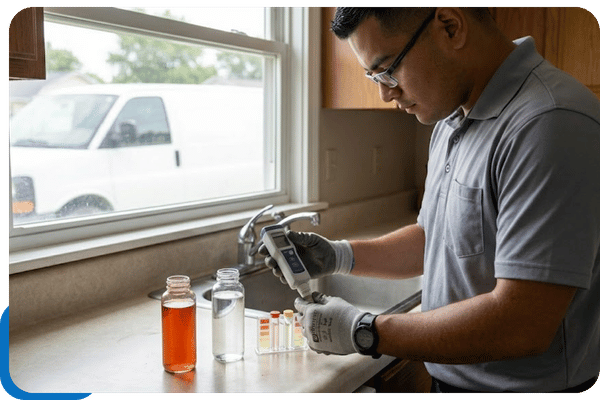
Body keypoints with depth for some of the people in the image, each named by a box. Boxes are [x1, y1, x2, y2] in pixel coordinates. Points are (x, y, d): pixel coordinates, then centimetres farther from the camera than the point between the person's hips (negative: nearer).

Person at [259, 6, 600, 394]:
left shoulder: (552, 126, -26)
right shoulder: (452, 121, 5)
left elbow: (523, 326, -29)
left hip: (526, 384, -7)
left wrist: (364, 332, -22)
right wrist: (340, 255, 0)